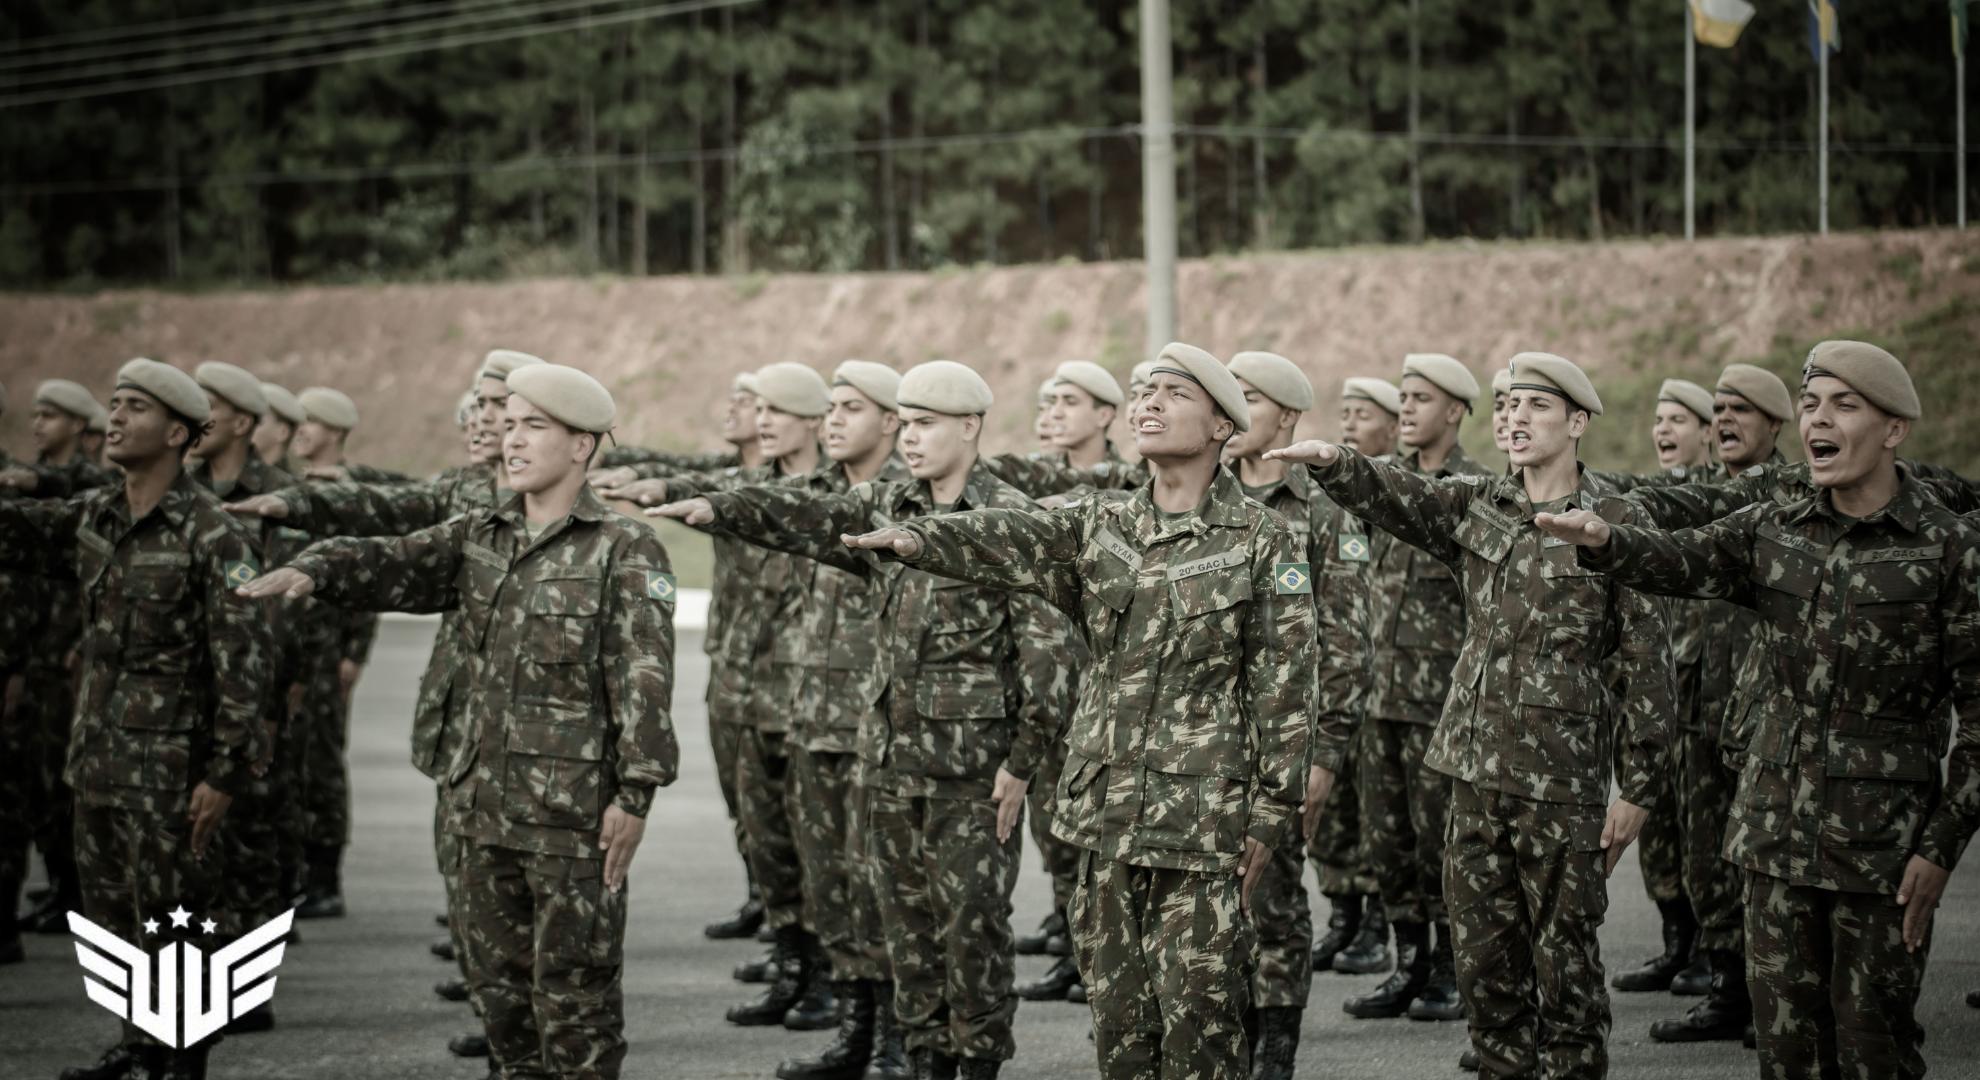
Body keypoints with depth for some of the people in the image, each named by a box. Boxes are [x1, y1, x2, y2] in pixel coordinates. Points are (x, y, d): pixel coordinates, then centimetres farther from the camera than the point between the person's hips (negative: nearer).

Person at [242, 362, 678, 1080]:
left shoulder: (625, 551, -8)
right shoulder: (478, 537, 10)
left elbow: (645, 682, -13)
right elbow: (393, 564, -3)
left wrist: (635, 796, -19)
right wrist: (313, 571, -23)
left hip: (577, 808, -6)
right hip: (487, 801, 6)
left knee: (572, 987, -1)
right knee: (498, 980, 14)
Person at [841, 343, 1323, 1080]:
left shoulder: (1261, 540, -2)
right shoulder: (1100, 530, 11)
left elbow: (1286, 683, -4)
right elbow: (1004, 540, -7)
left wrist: (1271, 813, -9)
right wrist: (914, 538, -27)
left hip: (1205, 815, -5)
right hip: (1108, 812, 5)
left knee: (1198, 1014, -6)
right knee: (1117, 1014, 9)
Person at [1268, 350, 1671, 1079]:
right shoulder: (1476, 508, 11)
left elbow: (1648, 665, -4)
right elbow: (1395, 496, -5)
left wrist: (1637, 789, -7)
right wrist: (1331, 464, -27)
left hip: (1561, 780, -5)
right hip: (1475, 771, 5)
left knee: (1564, 963, 1)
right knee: (1482, 961, 10)